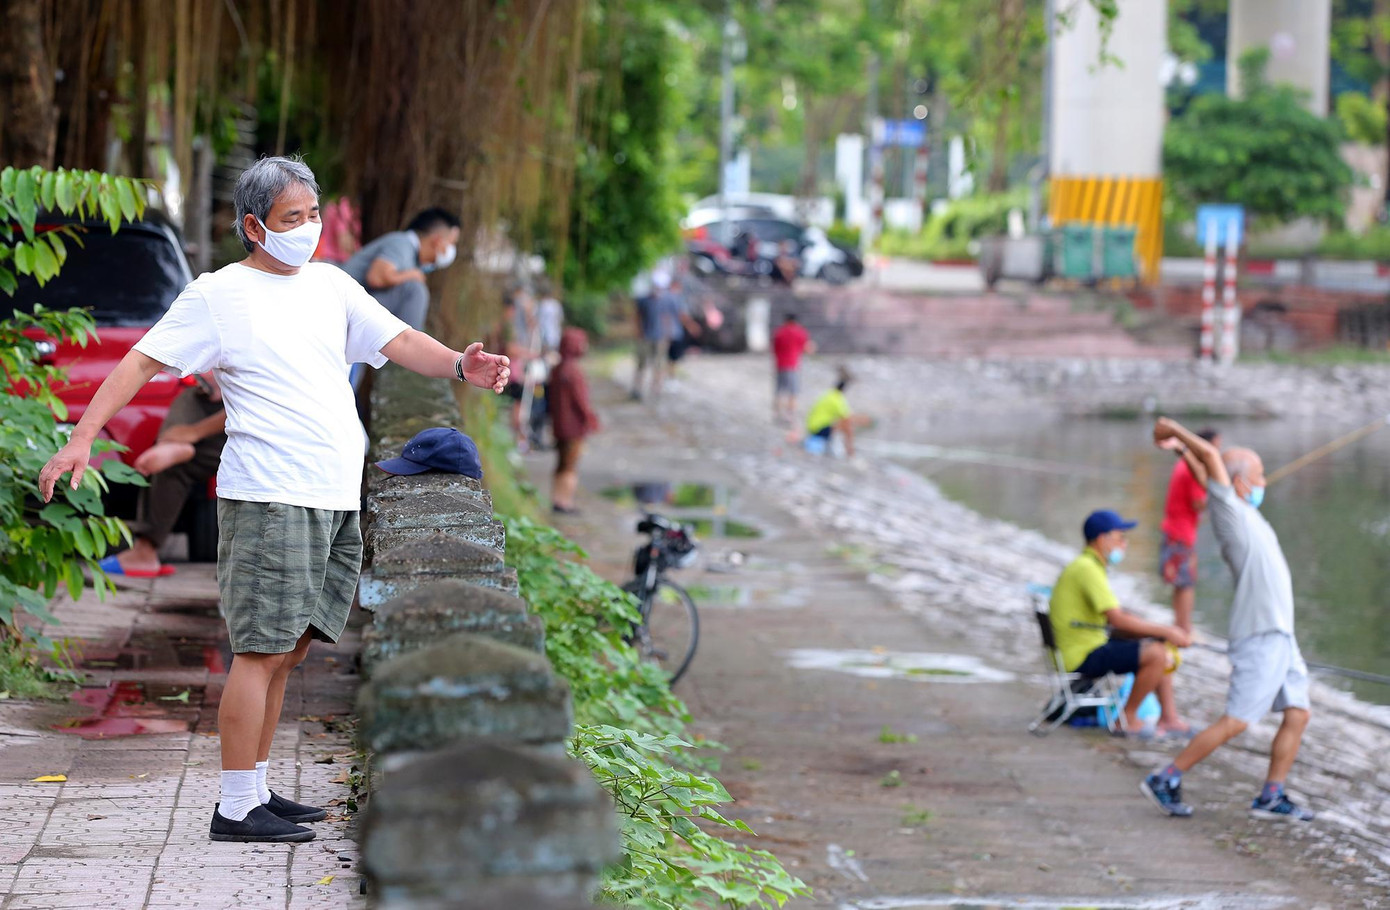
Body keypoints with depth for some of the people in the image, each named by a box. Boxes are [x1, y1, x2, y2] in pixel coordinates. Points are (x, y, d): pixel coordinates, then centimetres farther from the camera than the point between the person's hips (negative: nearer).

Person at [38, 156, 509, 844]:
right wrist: (81, 438, -12)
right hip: (268, 497, -6)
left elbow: (399, 342, 16)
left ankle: (256, 790, 17)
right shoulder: (217, 295, -1)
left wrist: (459, 366, -4)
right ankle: (234, 809, -6)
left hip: (337, 503, 7)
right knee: (263, 650, -9)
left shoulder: (331, 285, 16)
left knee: (286, 652, 10)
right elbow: (143, 361, -3)